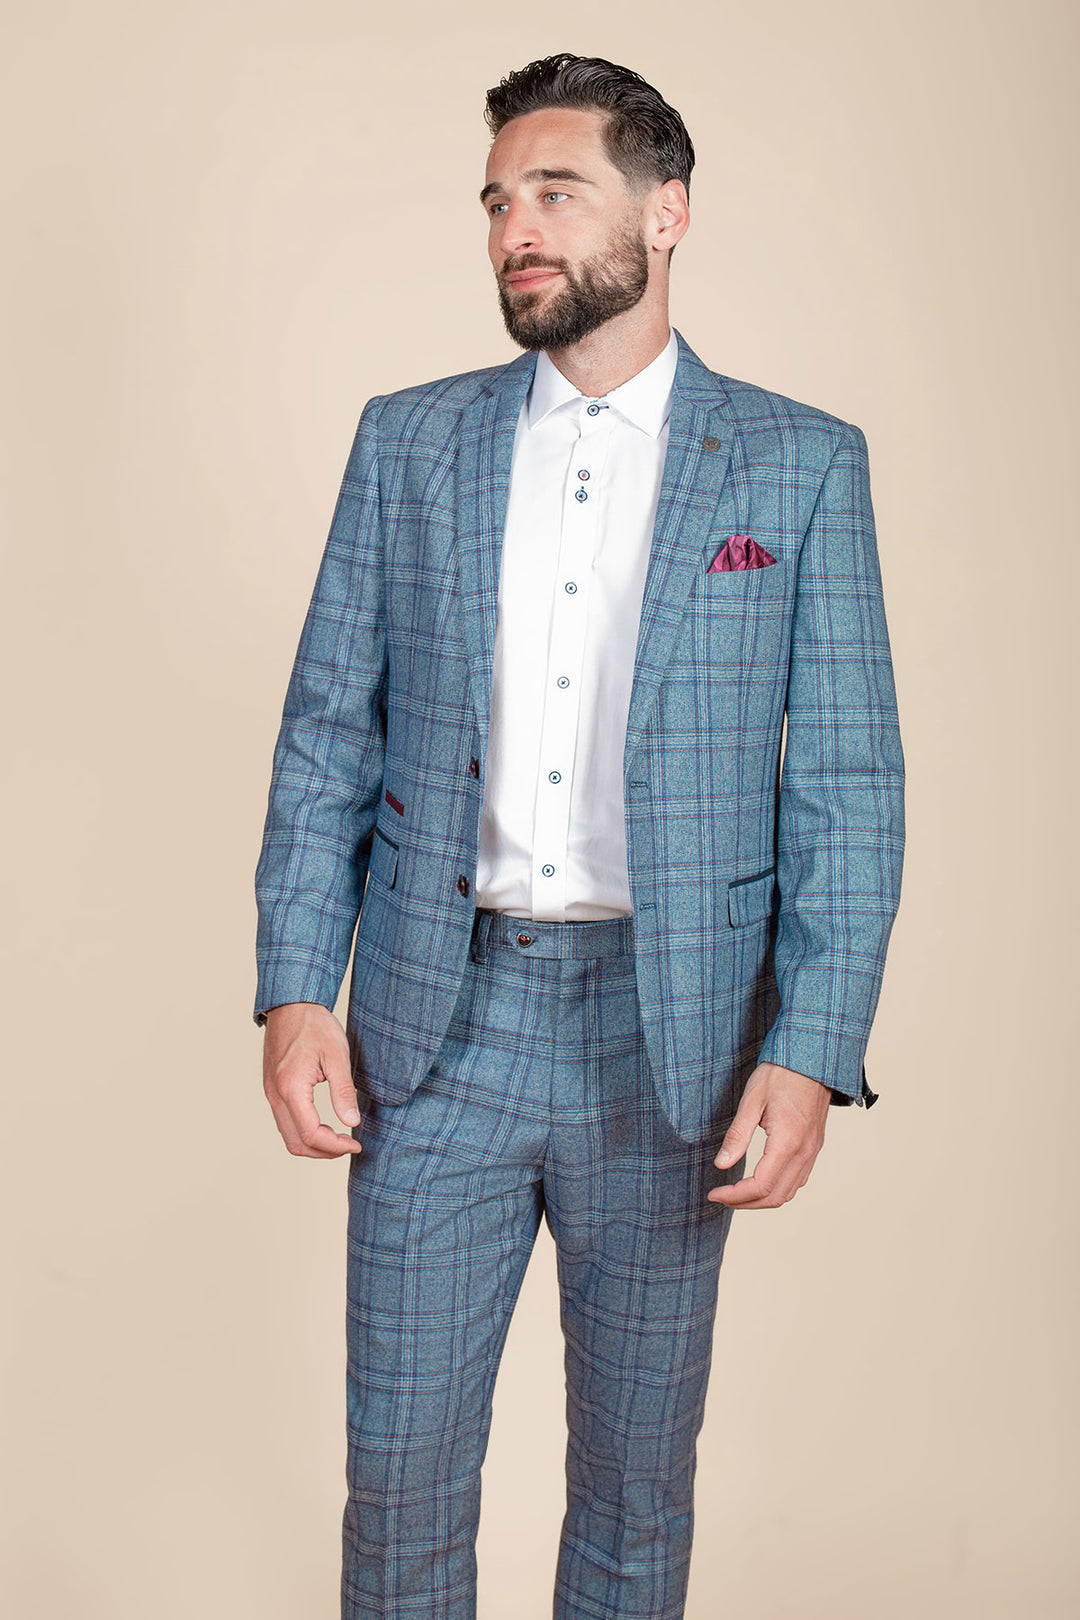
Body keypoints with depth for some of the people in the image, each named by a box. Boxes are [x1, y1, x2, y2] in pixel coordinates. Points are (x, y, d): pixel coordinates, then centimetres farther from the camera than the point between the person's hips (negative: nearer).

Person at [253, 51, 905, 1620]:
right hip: (434, 1027, 1)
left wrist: (810, 1051, -11)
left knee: (638, 1483, 14)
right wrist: (294, 989, -6)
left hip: (670, 1039, -1)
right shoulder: (408, 441, 6)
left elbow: (848, 787, -2)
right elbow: (325, 738, 6)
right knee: (401, 1470, 9)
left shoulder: (801, 465, 1)